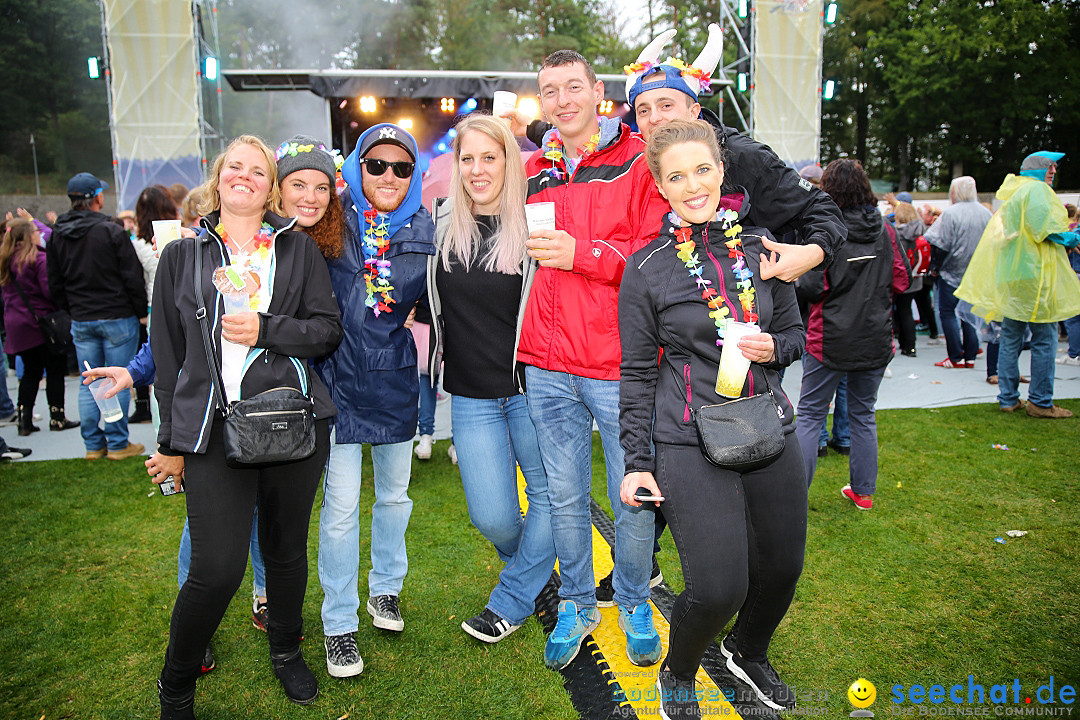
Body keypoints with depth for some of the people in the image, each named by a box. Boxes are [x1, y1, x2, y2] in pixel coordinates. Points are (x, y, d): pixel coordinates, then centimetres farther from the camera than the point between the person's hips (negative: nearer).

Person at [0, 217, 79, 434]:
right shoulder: (39, 259, -15)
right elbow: (50, 290, -20)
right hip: (41, 322, -7)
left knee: (31, 371, 14)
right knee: (55, 370, 4)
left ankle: (24, 420, 11)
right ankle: (57, 418, 8)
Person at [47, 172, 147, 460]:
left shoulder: (57, 236, 6)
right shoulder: (112, 232, -13)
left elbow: (55, 285, 12)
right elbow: (133, 278, -12)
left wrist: (73, 311, 21)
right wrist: (142, 312, -2)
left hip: (81, 321, 5)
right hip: (117, 317, -5)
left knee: (88, 384, 11)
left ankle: (93, 444, 18)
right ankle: (118, 444, 7)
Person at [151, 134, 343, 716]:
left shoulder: (297, 248, 10)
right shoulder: (181, 255, 11)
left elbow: (328, 330, 4)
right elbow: (168, 353, 12)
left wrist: (265, 330, -12)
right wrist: (172, 440, 11)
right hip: (212, 425, -1)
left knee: (286, 551, 12)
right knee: (217, 569, -8)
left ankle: (286, 651, 39)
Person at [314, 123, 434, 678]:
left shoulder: (425, 229, 3)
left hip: (396, 377, 3)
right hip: (341, 376, -3)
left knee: (394, 494, 16)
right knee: (340, 504, 0)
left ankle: (386, 589, 39)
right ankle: (339, 624, 17)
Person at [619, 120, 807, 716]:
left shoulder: (759, 245, 5)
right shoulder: (646, 269, -5)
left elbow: (795, 333, 14)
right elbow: (637, 375, -2)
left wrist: (773, 347, -9)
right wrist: (637, 461, -4)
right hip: (689, 444, -4)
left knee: (783, 567, 15)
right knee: (718, 587, -11)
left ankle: (748, 653, 49)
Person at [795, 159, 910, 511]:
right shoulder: (884, 229, 0)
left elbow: (812, 287, -15)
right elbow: (901, 280, 4)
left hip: (830, 337, -4)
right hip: (875, 339, 4)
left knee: (810, 413, 4)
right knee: (863, 414, 16)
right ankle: (863, 491, 24)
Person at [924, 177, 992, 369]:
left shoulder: (951, 213, -15)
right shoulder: (986, 214, 4)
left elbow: (940, 245, -15)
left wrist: (937, 266, -1)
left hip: (953, 273, -6)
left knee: (947, 312, 2)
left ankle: (956, 357, -1)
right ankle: (970, 356, 14)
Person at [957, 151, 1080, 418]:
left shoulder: (1011, 193, 19)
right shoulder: (1036, 189, -8)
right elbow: (1045, 228, -19)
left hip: (1009, 276, 9)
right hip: (1034, 275, -9)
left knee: (1010, 338, 10)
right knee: (1045, 338, -2)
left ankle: (1008, 398, 14)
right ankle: (1040, 402, 1)